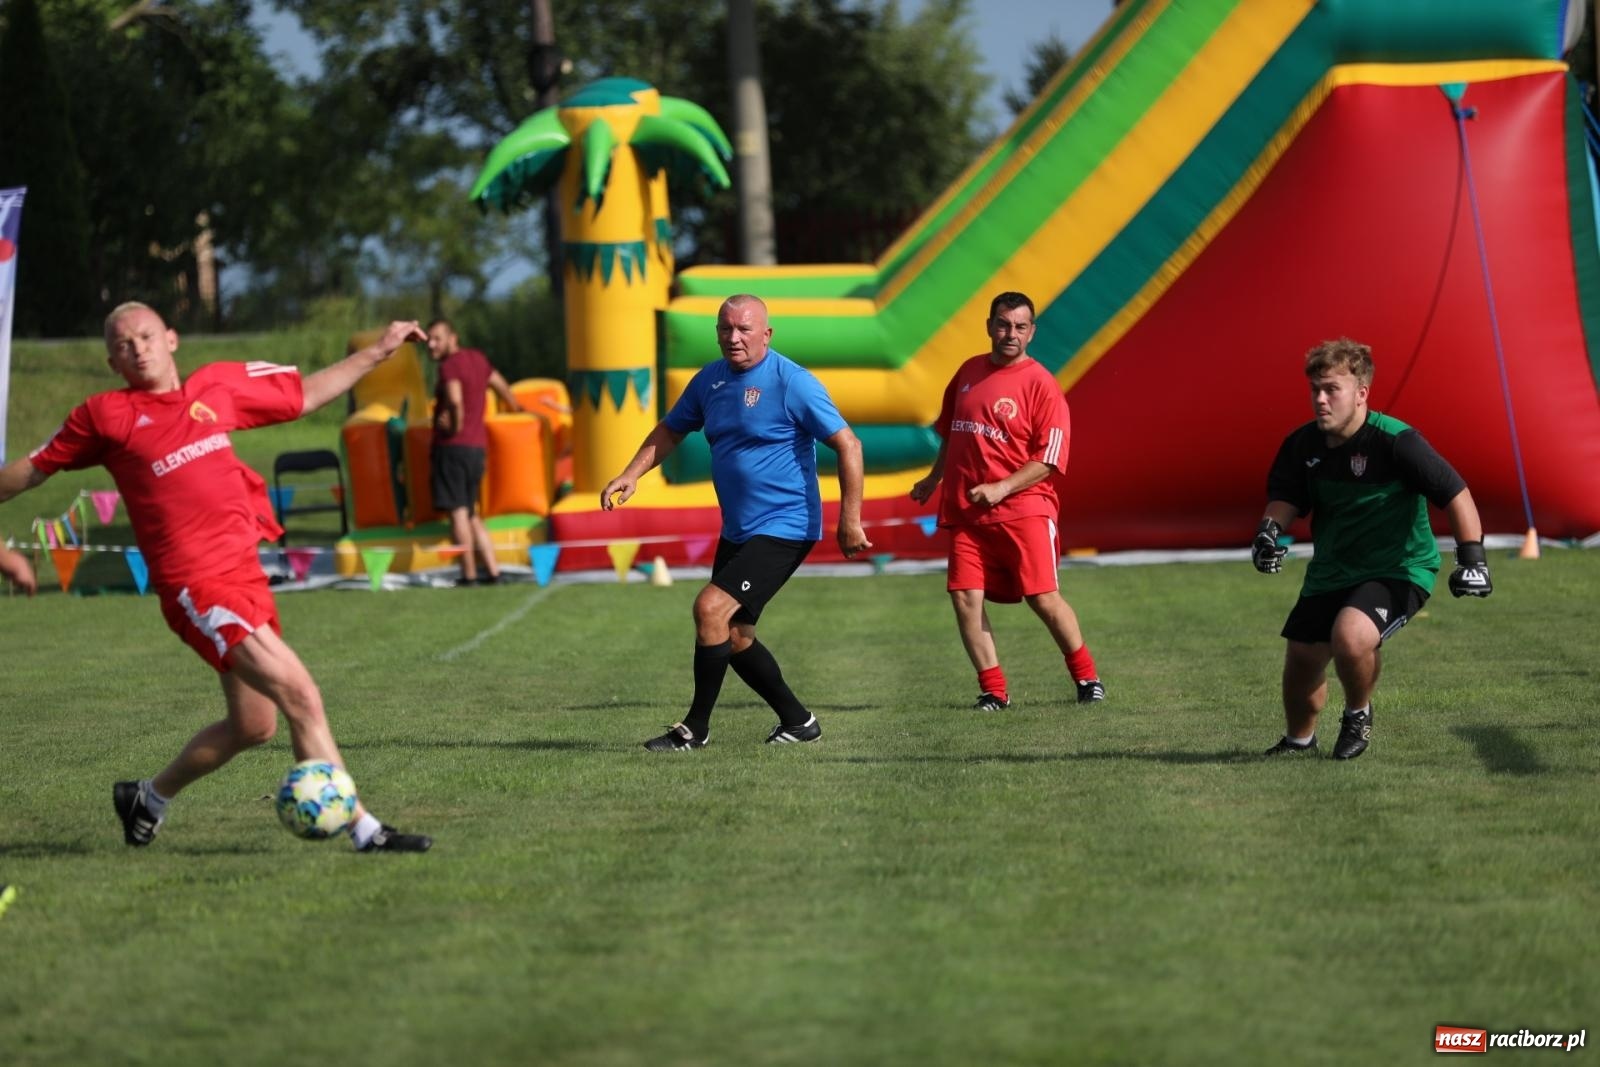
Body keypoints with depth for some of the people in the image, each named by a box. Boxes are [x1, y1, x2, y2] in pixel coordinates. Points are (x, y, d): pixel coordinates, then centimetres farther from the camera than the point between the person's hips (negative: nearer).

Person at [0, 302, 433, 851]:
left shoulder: (219, 385, 11)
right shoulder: (105, 416, -1)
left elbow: (304, 395, 23)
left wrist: (379, 351, 21)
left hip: (244, 572, 7)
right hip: (195, 586, -7)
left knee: (253, 723, 14)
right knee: (300, 695, -16)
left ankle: (149, 797, 37)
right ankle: (363, 830, -11)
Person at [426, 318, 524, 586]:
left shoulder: (450, 365, -11)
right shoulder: (477, 358, 15)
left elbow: (455, 401, -29)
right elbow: (501, 386, 30)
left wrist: (456, 426, -12)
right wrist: (516, 407, 47)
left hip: (453, 446, -8)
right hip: (477, 447, 8)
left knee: (458, 511, -5)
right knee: (471, 514, 14)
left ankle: (469, 574, -7)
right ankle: (493, 570, 9)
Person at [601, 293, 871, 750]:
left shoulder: (791, 382, -14)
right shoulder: (711, 379, 7)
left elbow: (848, 445, -15)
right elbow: (670, 430, 20)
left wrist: (850, 521, -18)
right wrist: (631, 474, 4)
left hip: (783, 528, -8)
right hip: (737, 531, 9)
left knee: (711, 609, -19)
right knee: (734, 637, 12)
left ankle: (695, 728, -8)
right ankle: (797, 721, 28)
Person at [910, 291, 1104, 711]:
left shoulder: (1041, 385, -6)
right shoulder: (969, 372, 12)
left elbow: (1047, 461, -10)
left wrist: (1001, 489, -19)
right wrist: (934, 479, 28)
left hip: (1023, 508, -5)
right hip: (965, 511, 5)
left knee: (1043, 597, -8)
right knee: (965, 597, -7)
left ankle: (1086, 678, 12)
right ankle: (993, 690, 1)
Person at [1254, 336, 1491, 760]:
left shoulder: (1395, 441, -21)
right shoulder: (1303, 445, -4)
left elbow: (1455, 493, -18)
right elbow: (1286, 495, 10)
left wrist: (1472, 557, -25)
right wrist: (1270, 527, -13)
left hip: (1398, 570, -6)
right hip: (1330, 573, 6)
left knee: (1350, 636, -32)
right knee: (1301, 661, 8)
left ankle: (1358, 715, 0)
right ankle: (1298, 740, 41)